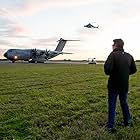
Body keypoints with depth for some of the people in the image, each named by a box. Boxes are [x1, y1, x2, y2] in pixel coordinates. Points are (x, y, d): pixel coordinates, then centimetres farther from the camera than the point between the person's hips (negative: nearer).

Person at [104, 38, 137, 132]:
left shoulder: (113, 55, -17)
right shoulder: (129, 56, 1)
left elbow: (107, 69, -26)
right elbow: (133, 70, 8)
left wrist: (110, 73, -6)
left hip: (113, 85, -5)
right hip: (125, 85, 5)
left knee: (112, 105, 6)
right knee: (124, 103, 22)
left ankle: (110, 126, 10)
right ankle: (128, 122, 35)